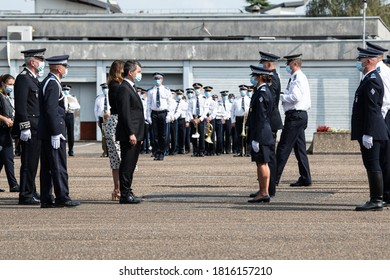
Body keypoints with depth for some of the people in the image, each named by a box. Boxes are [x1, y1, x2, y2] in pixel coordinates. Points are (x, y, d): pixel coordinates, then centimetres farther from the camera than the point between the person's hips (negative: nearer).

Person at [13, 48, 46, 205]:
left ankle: (31, 192, 21)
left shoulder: (34, 79, 18)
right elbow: (21, 106, -18)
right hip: (29, 127, -10)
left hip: (36, 128, 10)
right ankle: (26, 196, -3)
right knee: (28, 163, -6)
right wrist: (25, 128, -22)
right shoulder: (23, 78, -12)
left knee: (33, 163, 14)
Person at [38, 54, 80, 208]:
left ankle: (46, 199, 12)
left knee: (47, 167, 9)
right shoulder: (53, 84, -15)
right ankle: (62, 198, -4)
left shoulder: (47, 82, 17)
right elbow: (51, 110, -21)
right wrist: (55, 133, -22)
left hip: (46, 133, 10)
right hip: (54, 132, -10)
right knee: (59, 166, -6)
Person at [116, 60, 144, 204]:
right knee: (127, 165, -7)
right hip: (129, 135, -10)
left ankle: (127, 193, 17)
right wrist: (131, 133, -22)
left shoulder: (130, 88, 19)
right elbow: (125, 113, -19)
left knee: (130, 165, 12)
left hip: (134, 134, 10)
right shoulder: (124, 88, -13)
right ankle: (125, 194, -5)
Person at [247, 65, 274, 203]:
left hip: (261, 134, -10)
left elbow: (261, 118, -20)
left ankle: (265, 193, -2)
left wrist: (256, 139, -21)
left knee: (262, 163, -5)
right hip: (261, 134, 10)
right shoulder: (260, 91, 15)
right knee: (260, 163, 12)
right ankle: (262, 192, 16)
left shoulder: (262, 93, -16)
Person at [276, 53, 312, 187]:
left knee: (284, 147, -9)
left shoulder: (298, 78, -13)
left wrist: (280, 97, -12)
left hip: (295, 116, -10)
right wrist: (283, 95, 8)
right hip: (299, 115, 10)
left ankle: (275, 178, -8)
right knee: (300, 148, 10)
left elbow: (295, 96, -22)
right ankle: (305, 178, 11)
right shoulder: (297, 77, 19)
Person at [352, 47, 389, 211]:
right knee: (372, 166, 12)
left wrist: (367, 134, -23)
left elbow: (372, 109, -20)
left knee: (373, 166, -7)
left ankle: (376, 201, -5)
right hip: (370, 132, 11)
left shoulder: (372, 80, -15)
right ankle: (376, 199, 16)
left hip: (371, 132, -11)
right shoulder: (369, 79, 18)